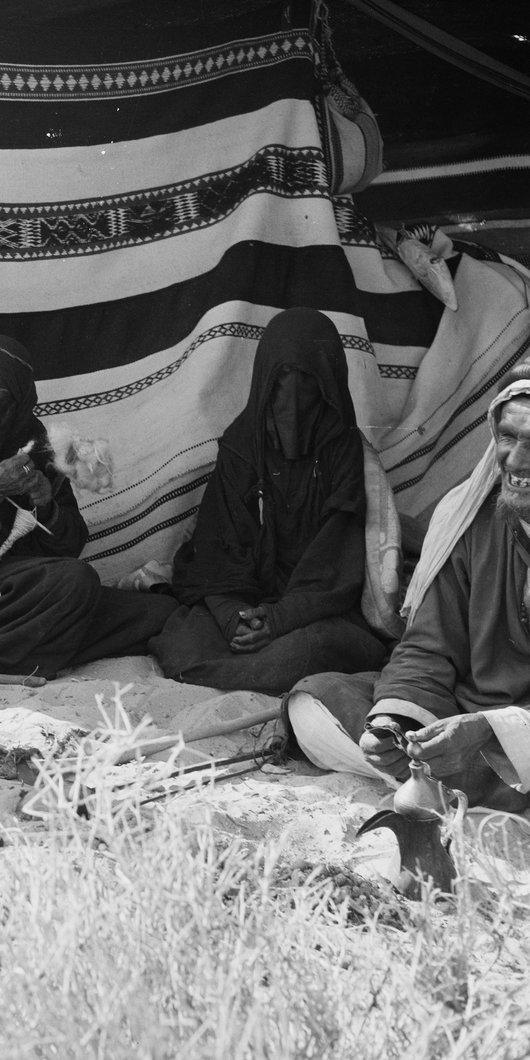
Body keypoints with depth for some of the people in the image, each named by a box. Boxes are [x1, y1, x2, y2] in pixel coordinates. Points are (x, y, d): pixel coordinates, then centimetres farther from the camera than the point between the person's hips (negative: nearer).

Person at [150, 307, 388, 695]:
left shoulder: (347, 450, -1)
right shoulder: (241, 445, 7)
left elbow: (340, 565, -7)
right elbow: (220, 548, 2)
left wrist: (282, 617, -22)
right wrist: (234, 614, -19)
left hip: (323, 614, -2)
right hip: (246, 601, 2)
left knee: (310, 648, -37)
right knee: (183, 642, -27)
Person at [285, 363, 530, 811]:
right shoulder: (469, 517, 0)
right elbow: (428, 648, 1)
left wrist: (487, 728, -33)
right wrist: (391, 720, -19)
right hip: (467, 705, 5)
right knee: (314, 702, -8)